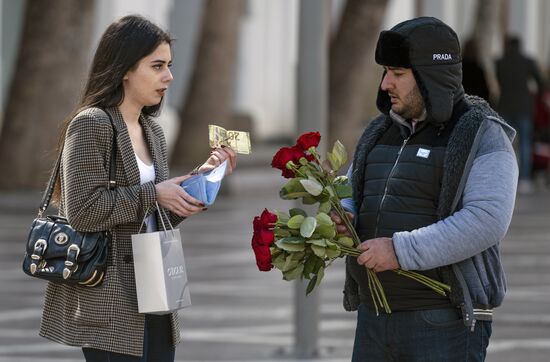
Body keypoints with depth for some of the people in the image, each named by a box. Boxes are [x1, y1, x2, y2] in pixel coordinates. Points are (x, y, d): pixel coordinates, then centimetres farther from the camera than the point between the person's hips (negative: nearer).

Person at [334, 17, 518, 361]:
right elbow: (350, 195, 19)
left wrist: (401, 251, -25)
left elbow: (486, 222, -22)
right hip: (376, 317, 7)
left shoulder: (482, 138, -10)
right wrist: (340, 219, -6)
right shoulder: (381, 133, 13)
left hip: (446, 324, -7)